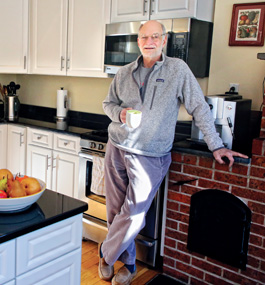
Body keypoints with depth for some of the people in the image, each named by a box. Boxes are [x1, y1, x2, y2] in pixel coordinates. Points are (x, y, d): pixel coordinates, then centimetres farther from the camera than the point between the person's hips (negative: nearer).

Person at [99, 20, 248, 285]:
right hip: (117, 148, 4)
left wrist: (216, 145, -6)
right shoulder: (124, 73, 7)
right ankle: (127, 263, 30)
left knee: (133, 214, -3)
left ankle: (106, 255, 23)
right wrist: (120, 113, -5)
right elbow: (108, 102, 19)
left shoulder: (178, 69, -3)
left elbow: (199, 108, -3)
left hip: (151, 156, -4)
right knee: (115, 210, 10)